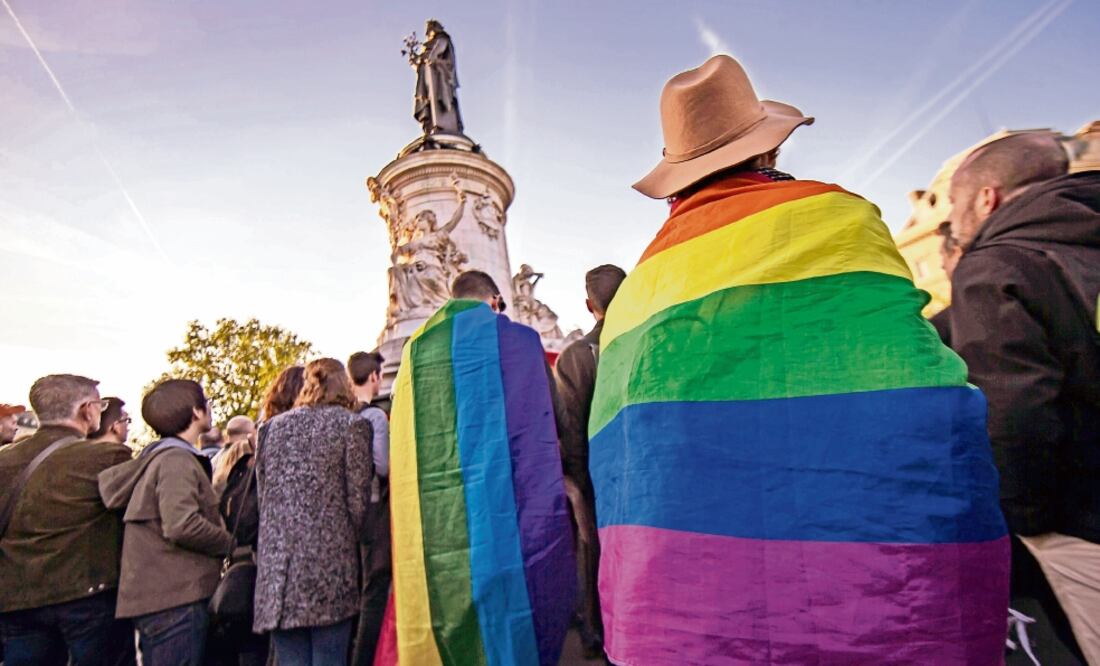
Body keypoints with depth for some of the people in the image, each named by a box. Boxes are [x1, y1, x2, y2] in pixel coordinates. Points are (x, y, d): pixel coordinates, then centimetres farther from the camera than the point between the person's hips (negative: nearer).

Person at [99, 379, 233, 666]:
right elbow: (182, 525, -26)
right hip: (175, 598, -9)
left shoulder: (156, 457, 14)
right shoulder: (178, 459, -16)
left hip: (156, 595, 9)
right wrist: (229, 543, -10)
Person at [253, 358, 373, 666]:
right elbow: (358, 499, -3)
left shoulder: (272, 426, 12)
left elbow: (263, 494, 13)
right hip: (329, 563, -4)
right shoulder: (352, 424, -2)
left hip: (277, 566, 4)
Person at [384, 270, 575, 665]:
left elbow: (398, 457, 13)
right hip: (501, 513, -4)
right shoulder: (516, 339, 0)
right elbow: (541, 432, -4)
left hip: (427, 523, 5)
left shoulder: (415, 350, 13)